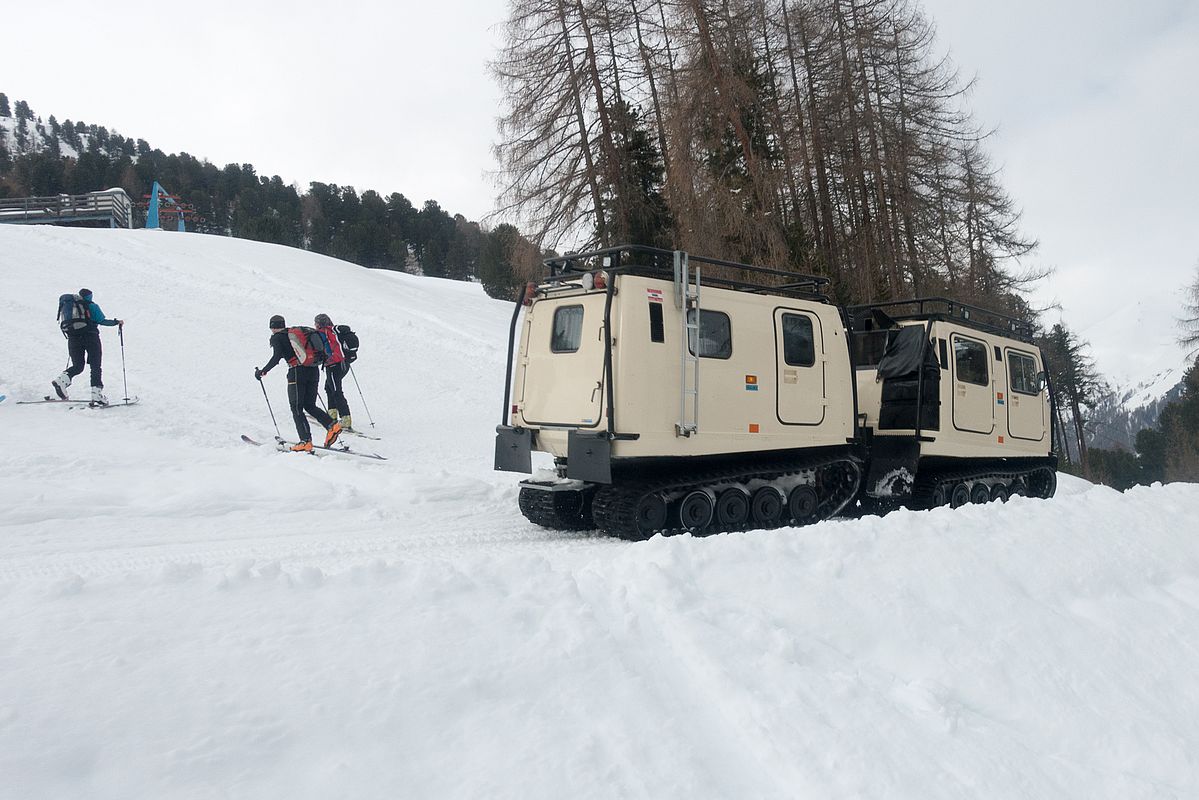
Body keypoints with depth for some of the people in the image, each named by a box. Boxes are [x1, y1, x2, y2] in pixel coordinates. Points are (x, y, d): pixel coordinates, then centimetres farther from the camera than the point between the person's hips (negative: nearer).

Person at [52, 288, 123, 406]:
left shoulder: (66, 304, 20)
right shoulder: (91, 305, 3)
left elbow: (65, 324, 19)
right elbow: (102, 321, -4)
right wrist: (117, 322, 9)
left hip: (73, 338, 5)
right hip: (90, 336, -5)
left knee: (77, 366, 12)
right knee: (95, 366, -1)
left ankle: (61, 380, -15)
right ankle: (97, 394, -11)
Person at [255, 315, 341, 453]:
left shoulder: (276, 338, 4)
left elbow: (276, 357, -10)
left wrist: (263, 372, 0)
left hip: (297, 372, -6)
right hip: (314, 370, 6)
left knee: (296, 408, 1)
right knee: (310, 406, 13)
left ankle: (306, 441, -9)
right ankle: (332, 425, -8)